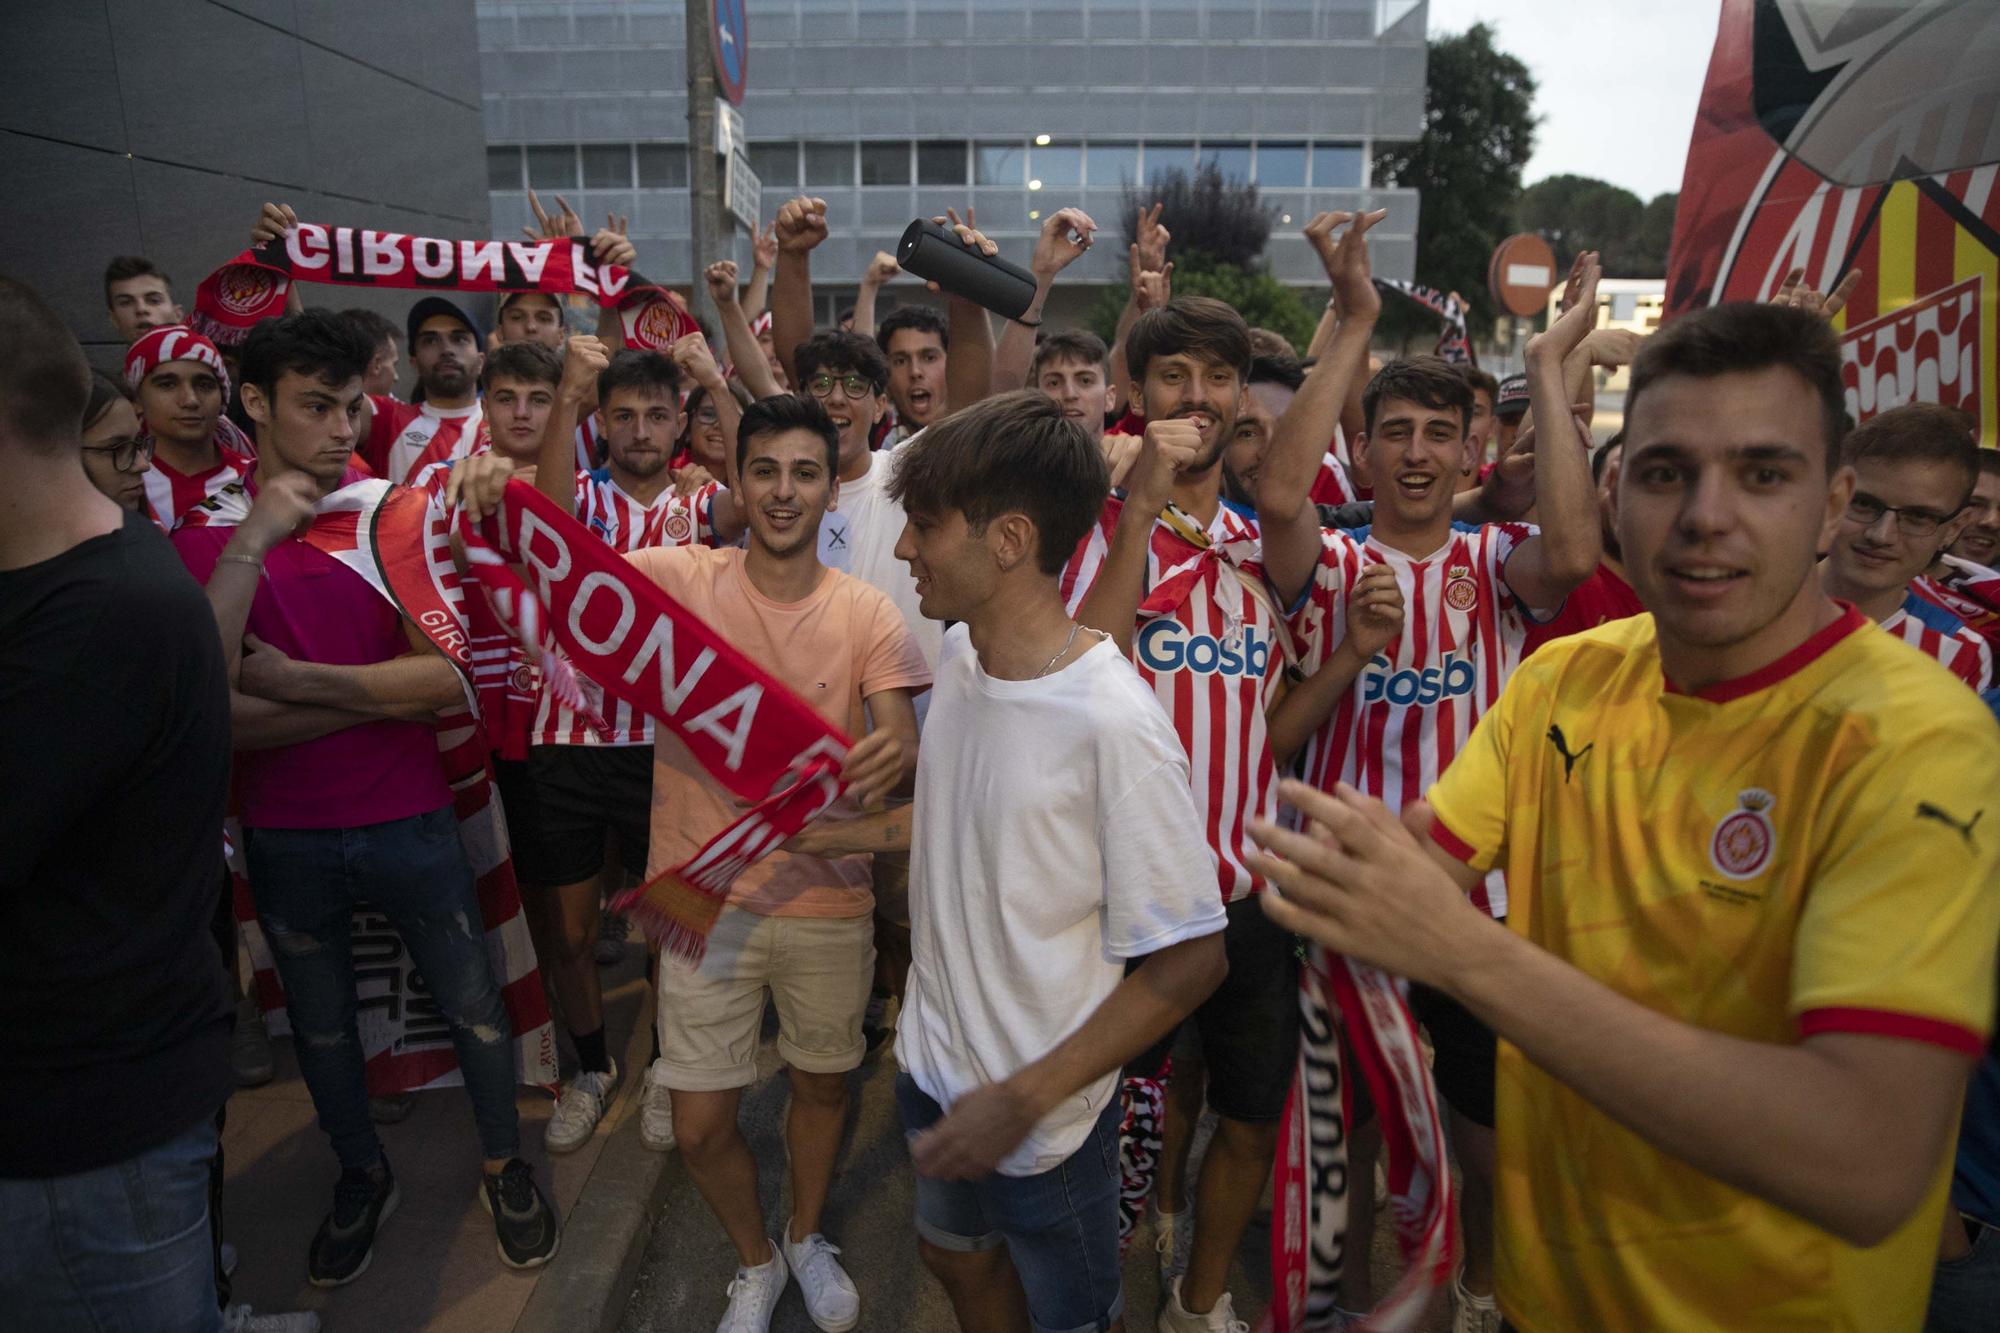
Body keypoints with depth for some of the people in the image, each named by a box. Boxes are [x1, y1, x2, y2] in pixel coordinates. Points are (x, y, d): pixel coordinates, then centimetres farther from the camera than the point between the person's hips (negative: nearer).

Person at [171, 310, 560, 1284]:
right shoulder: (205, 536, -6)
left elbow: (446, 675, -17)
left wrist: (293, 679, -18)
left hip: (409, 820, -1)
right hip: (284, 836, 1)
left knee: (472, 1003, 11)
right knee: (320, 1022, 20)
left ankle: (505, 1166, 35)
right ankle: (362, 1177, 44)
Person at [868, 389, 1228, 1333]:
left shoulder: (1113, 724, -30)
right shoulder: (959, 654, -6)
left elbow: (1189, 962, -23)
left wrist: (1024, 1099, -22)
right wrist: (844, 828, 12)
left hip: (1044, 1117, -7)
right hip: (933, 1065, 7)